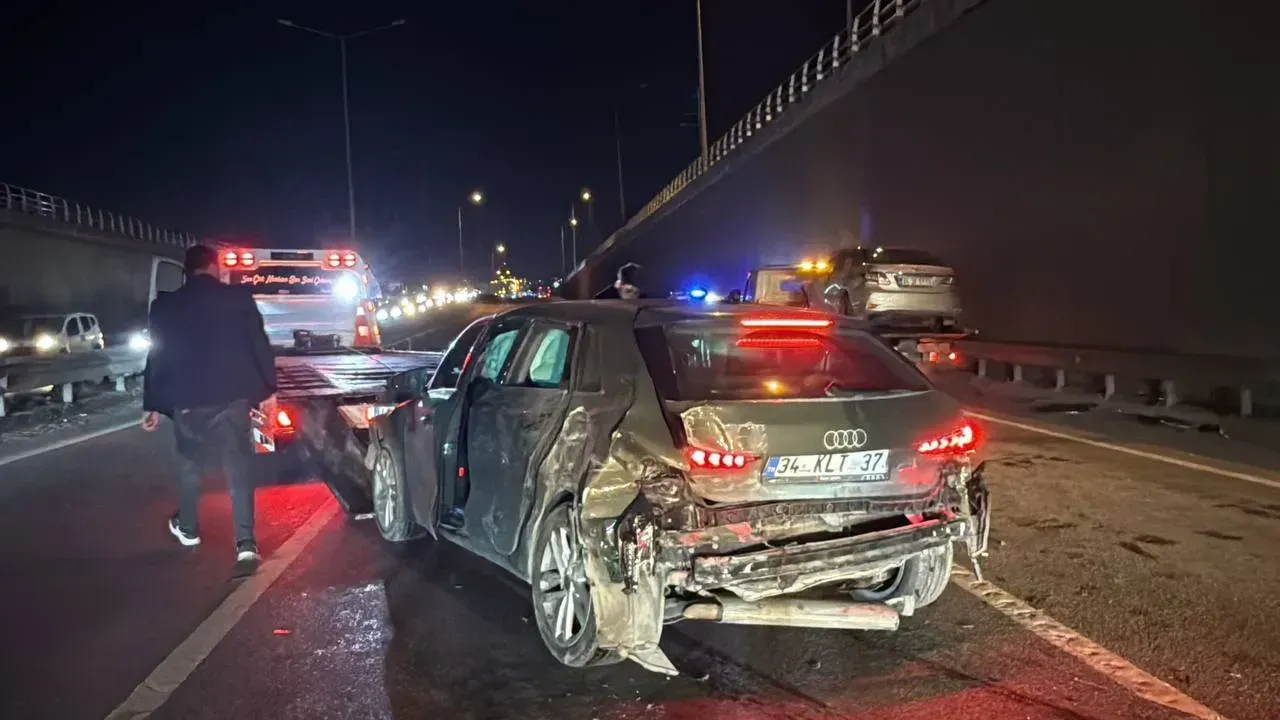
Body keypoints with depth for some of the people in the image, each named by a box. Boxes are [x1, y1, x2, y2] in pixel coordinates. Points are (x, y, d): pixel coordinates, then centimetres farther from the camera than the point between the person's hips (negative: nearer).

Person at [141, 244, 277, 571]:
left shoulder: (165, 305, 3)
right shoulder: (239, 298, -1)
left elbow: (157, 356, 7)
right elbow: (260, 346, -1)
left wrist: (151, 405, 13)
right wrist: (269, 390, 6)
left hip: (188, 399, 1)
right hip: (232, 396, -1)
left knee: (190, 462, 21)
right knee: (238, 466, 0)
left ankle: (187, 528, 37)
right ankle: (245, 543, -8)